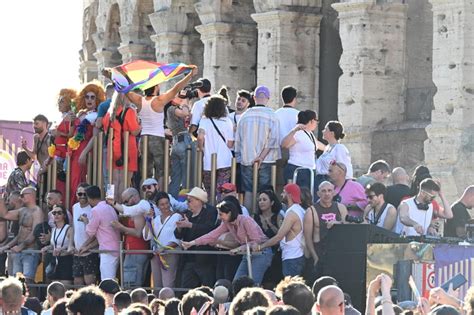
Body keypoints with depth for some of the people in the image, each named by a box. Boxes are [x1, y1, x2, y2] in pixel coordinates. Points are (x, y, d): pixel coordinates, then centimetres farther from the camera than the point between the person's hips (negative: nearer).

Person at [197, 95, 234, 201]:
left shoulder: (204, 120, -2)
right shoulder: (227, 121, 0)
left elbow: (200, 137, -17)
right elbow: (230, 144, 0)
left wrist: (201, 148, 1)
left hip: (209, 161, 0)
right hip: (225, 162, 0)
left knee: (209, 191, 11)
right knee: (221, 192, 1)